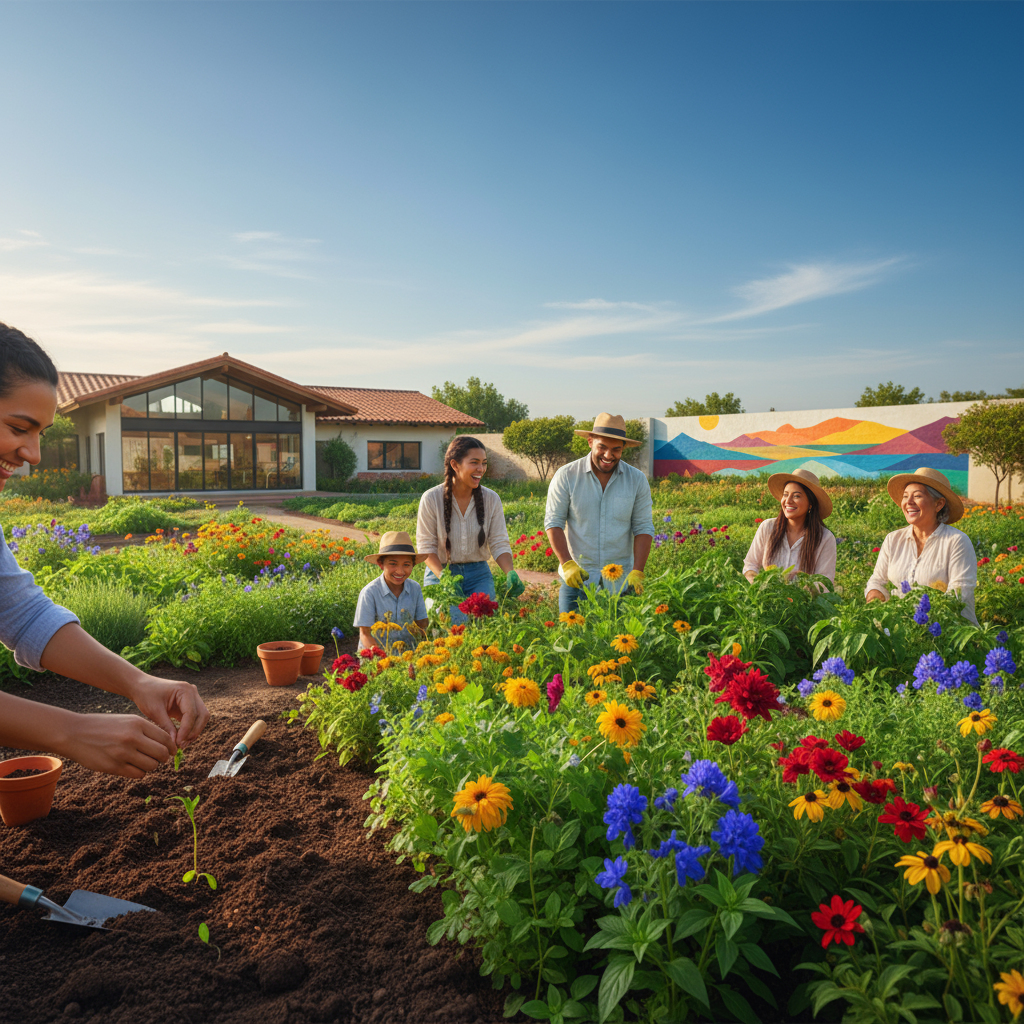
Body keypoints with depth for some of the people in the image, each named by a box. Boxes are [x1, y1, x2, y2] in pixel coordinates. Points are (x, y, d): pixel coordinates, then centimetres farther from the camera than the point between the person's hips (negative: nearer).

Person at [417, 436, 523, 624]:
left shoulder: (491, 499, 1)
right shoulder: (431, 499, -7)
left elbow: (500, 544, 1)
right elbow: (426, 546, -6)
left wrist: (511, 573, -18)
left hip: (478, 573, 2)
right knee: (454, 620, -27)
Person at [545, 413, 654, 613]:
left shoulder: (637, 480, 2)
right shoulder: (566, 476, -3)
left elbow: (643, 528, 2)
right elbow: (553, 522, -2)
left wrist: (637, 572, -9)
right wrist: (567, 564, -13)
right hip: (577, 579, -1)